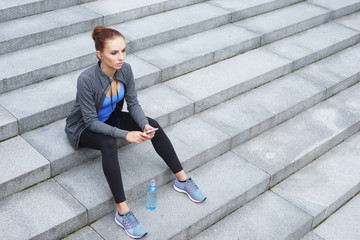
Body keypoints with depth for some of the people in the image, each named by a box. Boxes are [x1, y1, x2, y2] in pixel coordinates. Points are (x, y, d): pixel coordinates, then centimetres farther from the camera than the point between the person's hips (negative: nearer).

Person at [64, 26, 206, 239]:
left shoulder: (125, 69, -17)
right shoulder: (86, 80, -33)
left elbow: (133, 103, -8)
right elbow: (91, 121, -28)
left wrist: (144, 125, -27)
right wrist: (125, 134, -34)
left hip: (110, 118, 6)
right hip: (83, 128, -5)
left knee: (153, 125, -14)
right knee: (109, 144, -37)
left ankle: (182, 179, -3)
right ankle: (122, 211, -32)